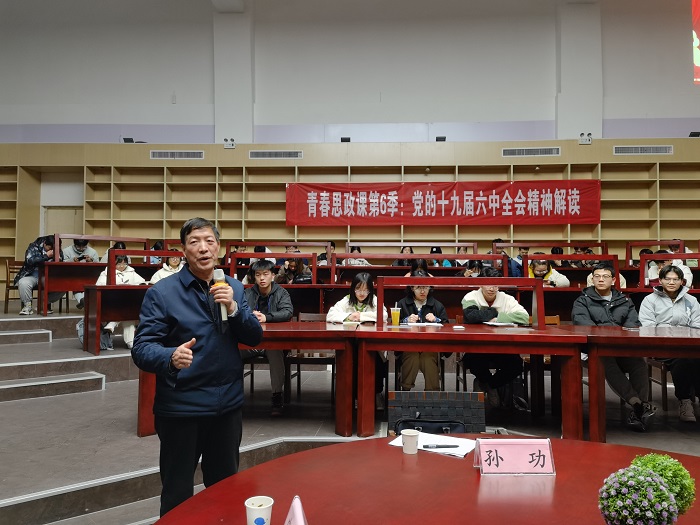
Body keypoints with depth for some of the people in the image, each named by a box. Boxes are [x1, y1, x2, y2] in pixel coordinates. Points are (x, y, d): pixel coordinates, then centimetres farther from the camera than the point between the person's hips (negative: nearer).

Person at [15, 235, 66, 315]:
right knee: (23, 283, -36)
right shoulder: (34, 247, -5)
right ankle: (27, 306, -14)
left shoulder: (57, 251, 4)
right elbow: (29, 261, -23)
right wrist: (46, 256, -24)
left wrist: (59, 260, -17)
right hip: (32, 276, -3)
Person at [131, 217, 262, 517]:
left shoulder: (233, 288, 4)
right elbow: (141, 348, -16)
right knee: (178, 494, 12)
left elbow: (255, 338, 1)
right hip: (181, 406, -4)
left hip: (229, 403, 4)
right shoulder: (162, 292, -11)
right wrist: (171, 357, -37)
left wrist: (234, 308, -17)